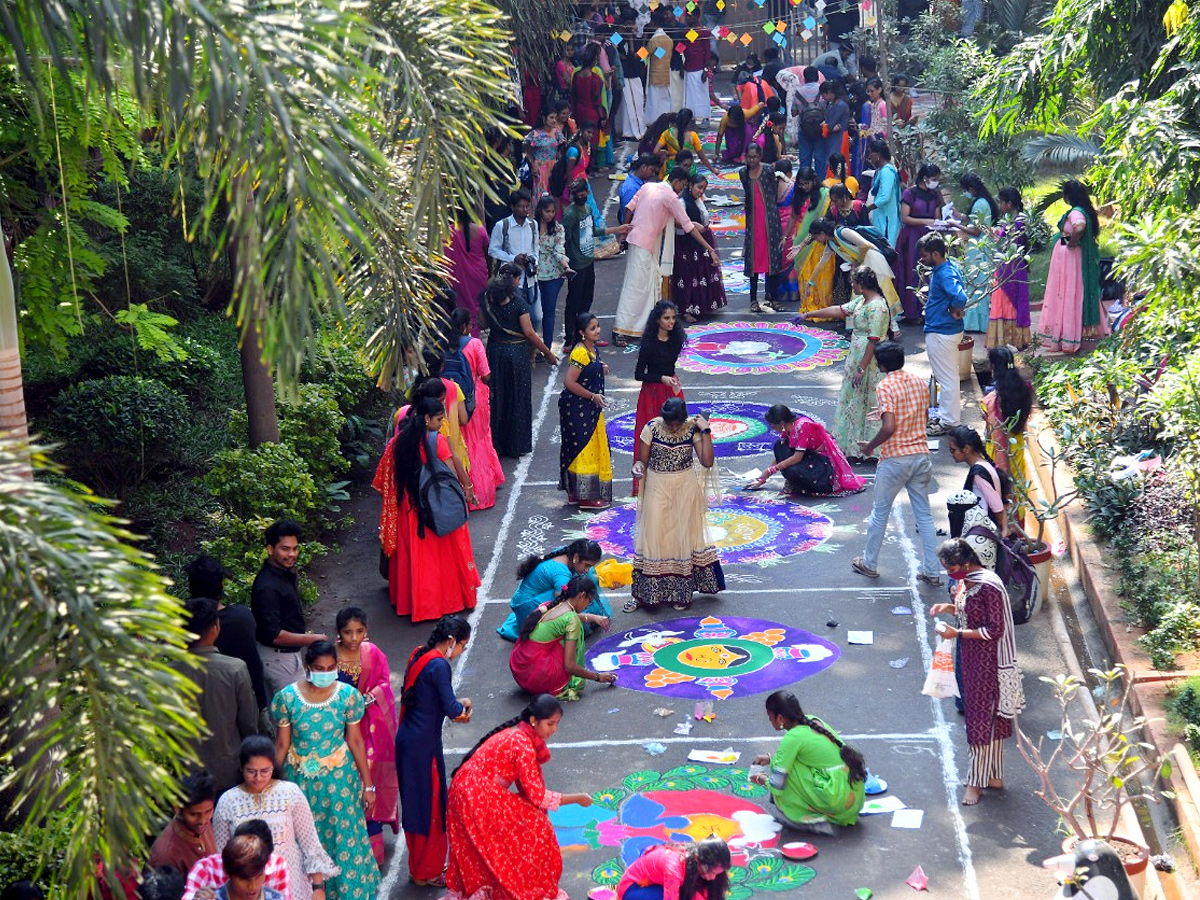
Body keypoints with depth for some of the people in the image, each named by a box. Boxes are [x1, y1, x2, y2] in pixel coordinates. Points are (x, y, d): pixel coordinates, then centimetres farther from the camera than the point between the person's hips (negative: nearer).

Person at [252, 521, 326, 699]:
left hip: (288, 654, 10)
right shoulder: (268, 587, -27)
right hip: (279, 658, -10)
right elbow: (273, 635, -27)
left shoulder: (285, 574, 4)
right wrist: (311, 639, -21)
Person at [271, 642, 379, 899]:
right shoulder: (287, 697, -11)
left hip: (339, 779, 0)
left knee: (343, 836, 6)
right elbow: (281, 745, -2)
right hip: (300, 779, 0)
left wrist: (367, 785, 0)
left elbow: (356, 741, -3)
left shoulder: (347, 695, -10)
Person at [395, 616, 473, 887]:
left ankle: (419, 867, 32)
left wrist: (454, 708, 9)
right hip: (423, 745, -9)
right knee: (430, 806, 5)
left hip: (407, 740, 9)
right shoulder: (439, 665, -20)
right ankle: (427, 872, 18)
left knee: (417, 805, 19)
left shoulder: (418, 657, 8)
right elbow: (451, 709, -23)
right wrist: (463, 704, 0)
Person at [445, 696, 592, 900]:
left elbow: (527, 787, 10)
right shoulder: (522, 744, -23)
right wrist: (577, 799, -11)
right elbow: (537, 795, -20)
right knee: (532, 828, -4)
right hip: (478, 797, -9)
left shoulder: (518, 734, 6)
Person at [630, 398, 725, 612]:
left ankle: (681, 592, 21)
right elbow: (643, 460, -2)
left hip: (685, 490, 0)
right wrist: (638, 467, -24)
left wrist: (705, 431, -20)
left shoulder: (693, 428, -10)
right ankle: (643, 593, 10)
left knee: (682, 538, 7)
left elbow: (707, 462, -18)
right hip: (657, 489, 0)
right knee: (653, 538, 1)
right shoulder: (652, 428, -9)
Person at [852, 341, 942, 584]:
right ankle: (931, 571, 10)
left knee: (880, 512, 12)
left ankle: (870, 564, 25)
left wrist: (870, 446, -7)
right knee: (924, 514, 10)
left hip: (895, 458, -6)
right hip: (921, 455, 6)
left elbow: (889, 427, -23)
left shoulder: (885, 387, -14)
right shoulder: (919, 383, 7)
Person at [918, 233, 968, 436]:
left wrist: (954, 311, -20)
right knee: (947, 376, 22)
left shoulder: (944, 275, -24)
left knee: (947, 378, 0)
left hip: (942, 333, -11)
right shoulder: (951, 266, 7)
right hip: (947, 329, 11)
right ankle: (944, 413, 35)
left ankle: (949, 421, 9)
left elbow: (960, 297, -38)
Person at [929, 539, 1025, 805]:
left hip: (988, 663, -9)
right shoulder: (966, 581, 3)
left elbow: (996, 630, -23)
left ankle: (977, 782, 10)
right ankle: (994, 776, 26)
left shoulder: (989, 587, -24)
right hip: (971, 660, 9)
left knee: (982, 719, 0)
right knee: (990, 718, 16)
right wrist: (950, 607, 0)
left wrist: (958, 633, -23)